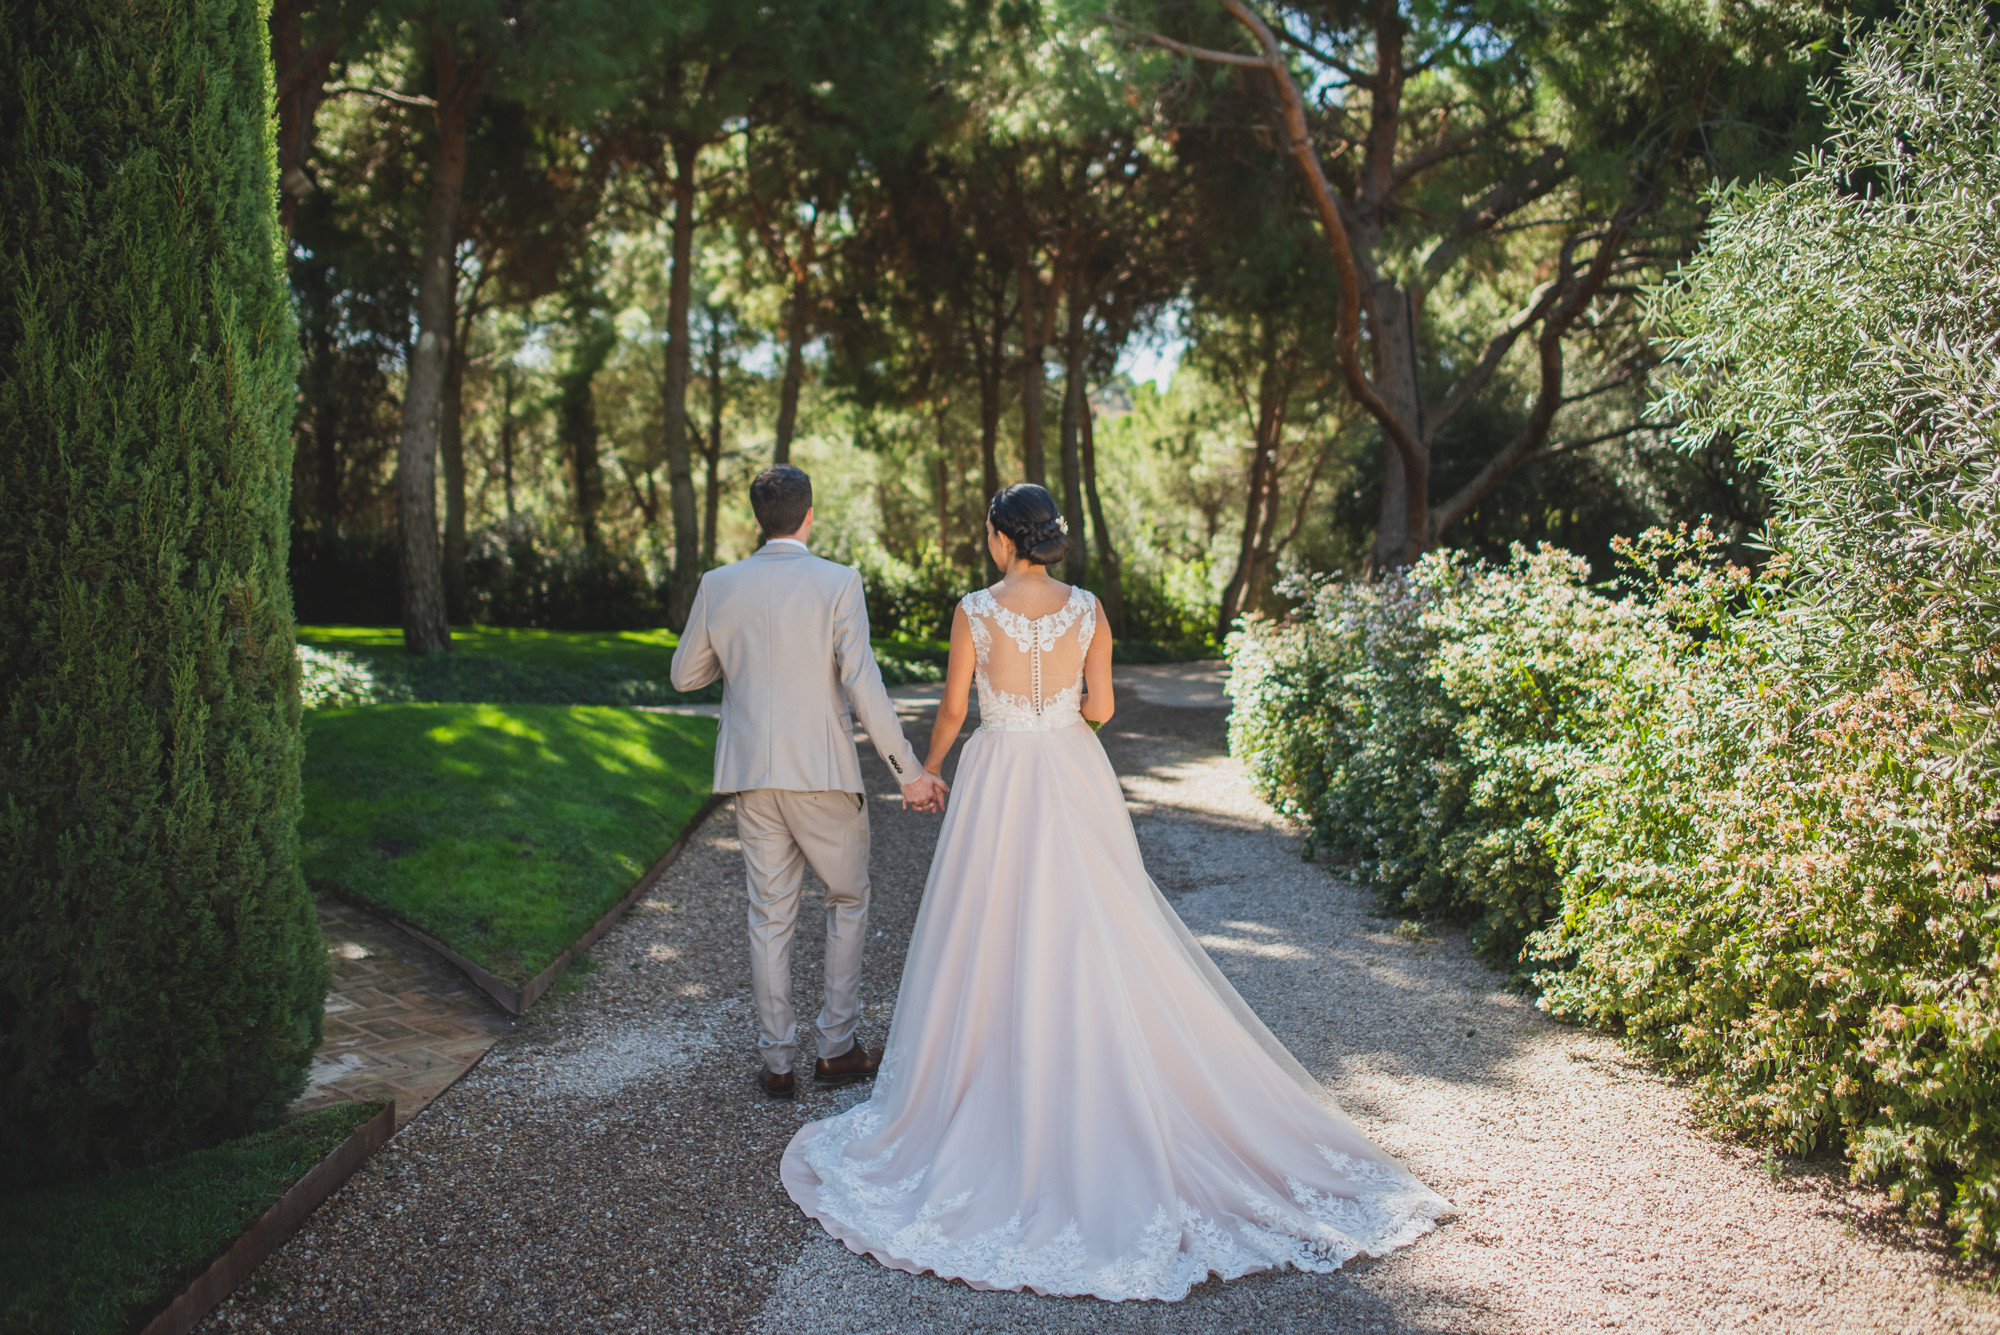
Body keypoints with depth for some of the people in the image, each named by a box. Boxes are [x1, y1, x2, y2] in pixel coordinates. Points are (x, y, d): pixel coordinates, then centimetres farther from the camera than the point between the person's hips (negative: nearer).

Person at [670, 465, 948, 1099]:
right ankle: (837, 1047, 19)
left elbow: (684, 676, 9)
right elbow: (862, 684, -16)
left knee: (770, 916, 12)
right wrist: (909, 771, -10)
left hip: (753, 774, 3)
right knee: (848, 901, 17)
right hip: (824, 773, -3)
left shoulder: (719, 586, 1)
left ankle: (777, 1061, 19)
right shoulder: (838, 583, -10)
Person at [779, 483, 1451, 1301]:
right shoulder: (1086, 610, -3)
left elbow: (952, 708, -1)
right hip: (1074, 780, 2)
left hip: (998, 783, -2)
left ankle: (994, 1103, 18)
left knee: (996, 947, 9)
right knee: (1090, 943, 10)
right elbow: (1099, 707, 2)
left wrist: (929, 769, 17)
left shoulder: (974, 612, -10)